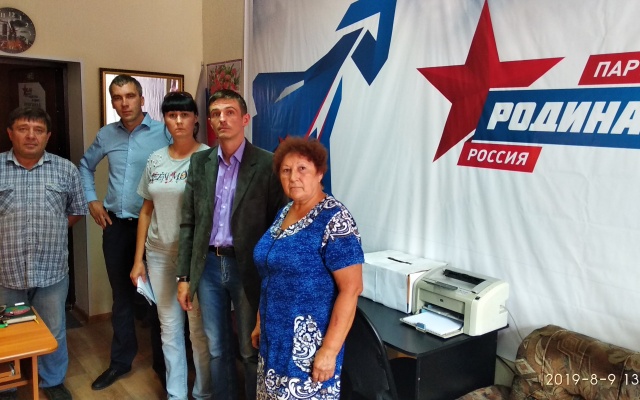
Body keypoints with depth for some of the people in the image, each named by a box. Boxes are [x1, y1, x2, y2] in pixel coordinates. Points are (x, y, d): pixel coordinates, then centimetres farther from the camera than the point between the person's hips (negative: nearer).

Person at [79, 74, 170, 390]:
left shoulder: (163, 132, -9)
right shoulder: (106, 135, 7)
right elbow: (86, 166, 22)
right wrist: (91, 200, 12)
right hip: (115, 225, 4)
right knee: (121, 295, 15)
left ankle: (163, 362, 24)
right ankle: (121, 360, 31)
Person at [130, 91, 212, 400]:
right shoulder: (155, 160, 7)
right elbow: (146, 210, 11)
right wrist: (138, 259, 9)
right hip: (159, 255, 5)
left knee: (199, 328, 4)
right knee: (169, 327, 14)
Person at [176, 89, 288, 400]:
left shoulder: (267, 164, -9)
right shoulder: (199, 162, 5)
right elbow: (188, 223, 7)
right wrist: (183, 276, 6)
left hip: (248, 268, -4)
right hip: (208, 266, 4)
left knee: (251, 351, 11)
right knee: (217, 349, 17)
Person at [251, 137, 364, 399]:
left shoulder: (334, 220, -18)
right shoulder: (284, 213, 6)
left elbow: (351, 289, -21)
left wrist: (329, 350, -23)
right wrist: (261, 323, 17)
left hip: (310, 344, -7)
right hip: (275, 338, 8)